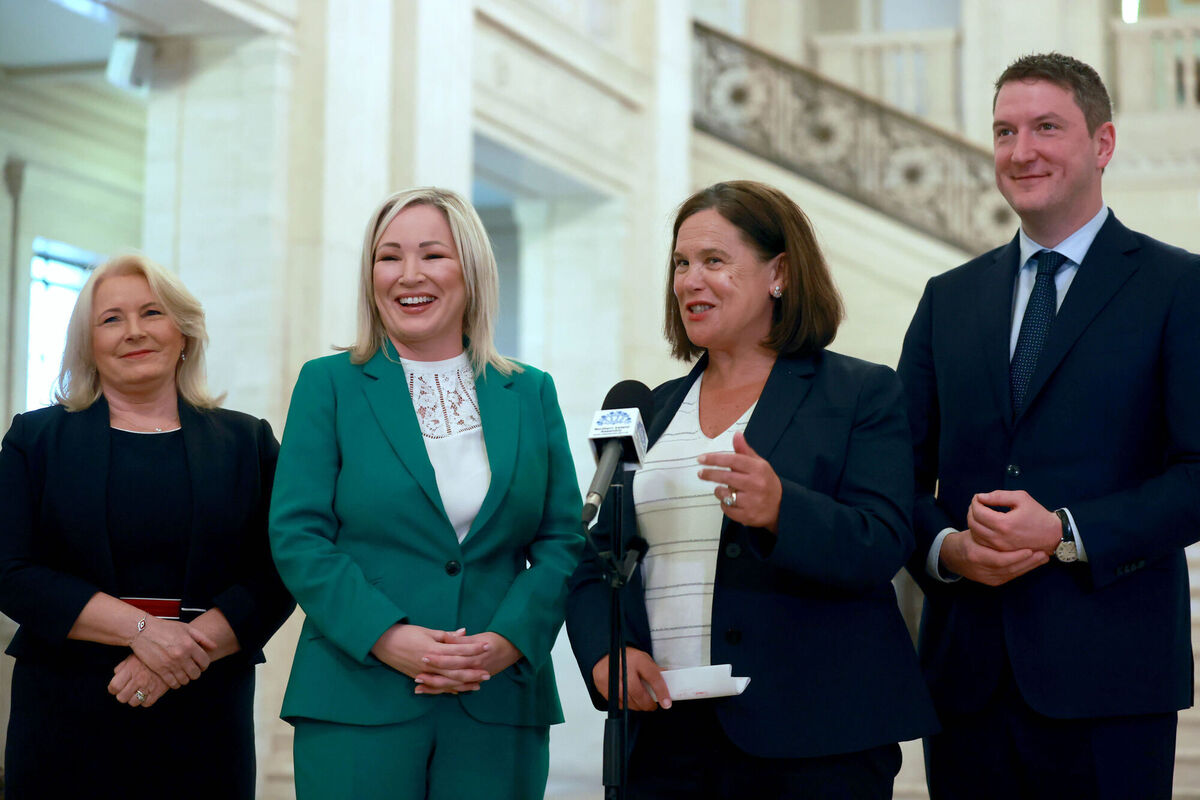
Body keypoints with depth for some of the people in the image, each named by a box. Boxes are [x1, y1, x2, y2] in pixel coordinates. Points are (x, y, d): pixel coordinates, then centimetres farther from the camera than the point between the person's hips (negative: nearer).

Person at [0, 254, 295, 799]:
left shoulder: (247, 442, 8)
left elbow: (274, 579, 0)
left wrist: (177, 654, -14)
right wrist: (142, 629, -15)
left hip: (204, 717, 1)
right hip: (67, 715, 0)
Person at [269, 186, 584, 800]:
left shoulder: (531, 394, 11)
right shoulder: (330, 384, 5)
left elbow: (562, 541, 7)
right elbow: (297, 536, -2)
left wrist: (508, 641, -10)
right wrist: (386, 636, -15)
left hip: (500, 706, 2)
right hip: (358, 704, -2)